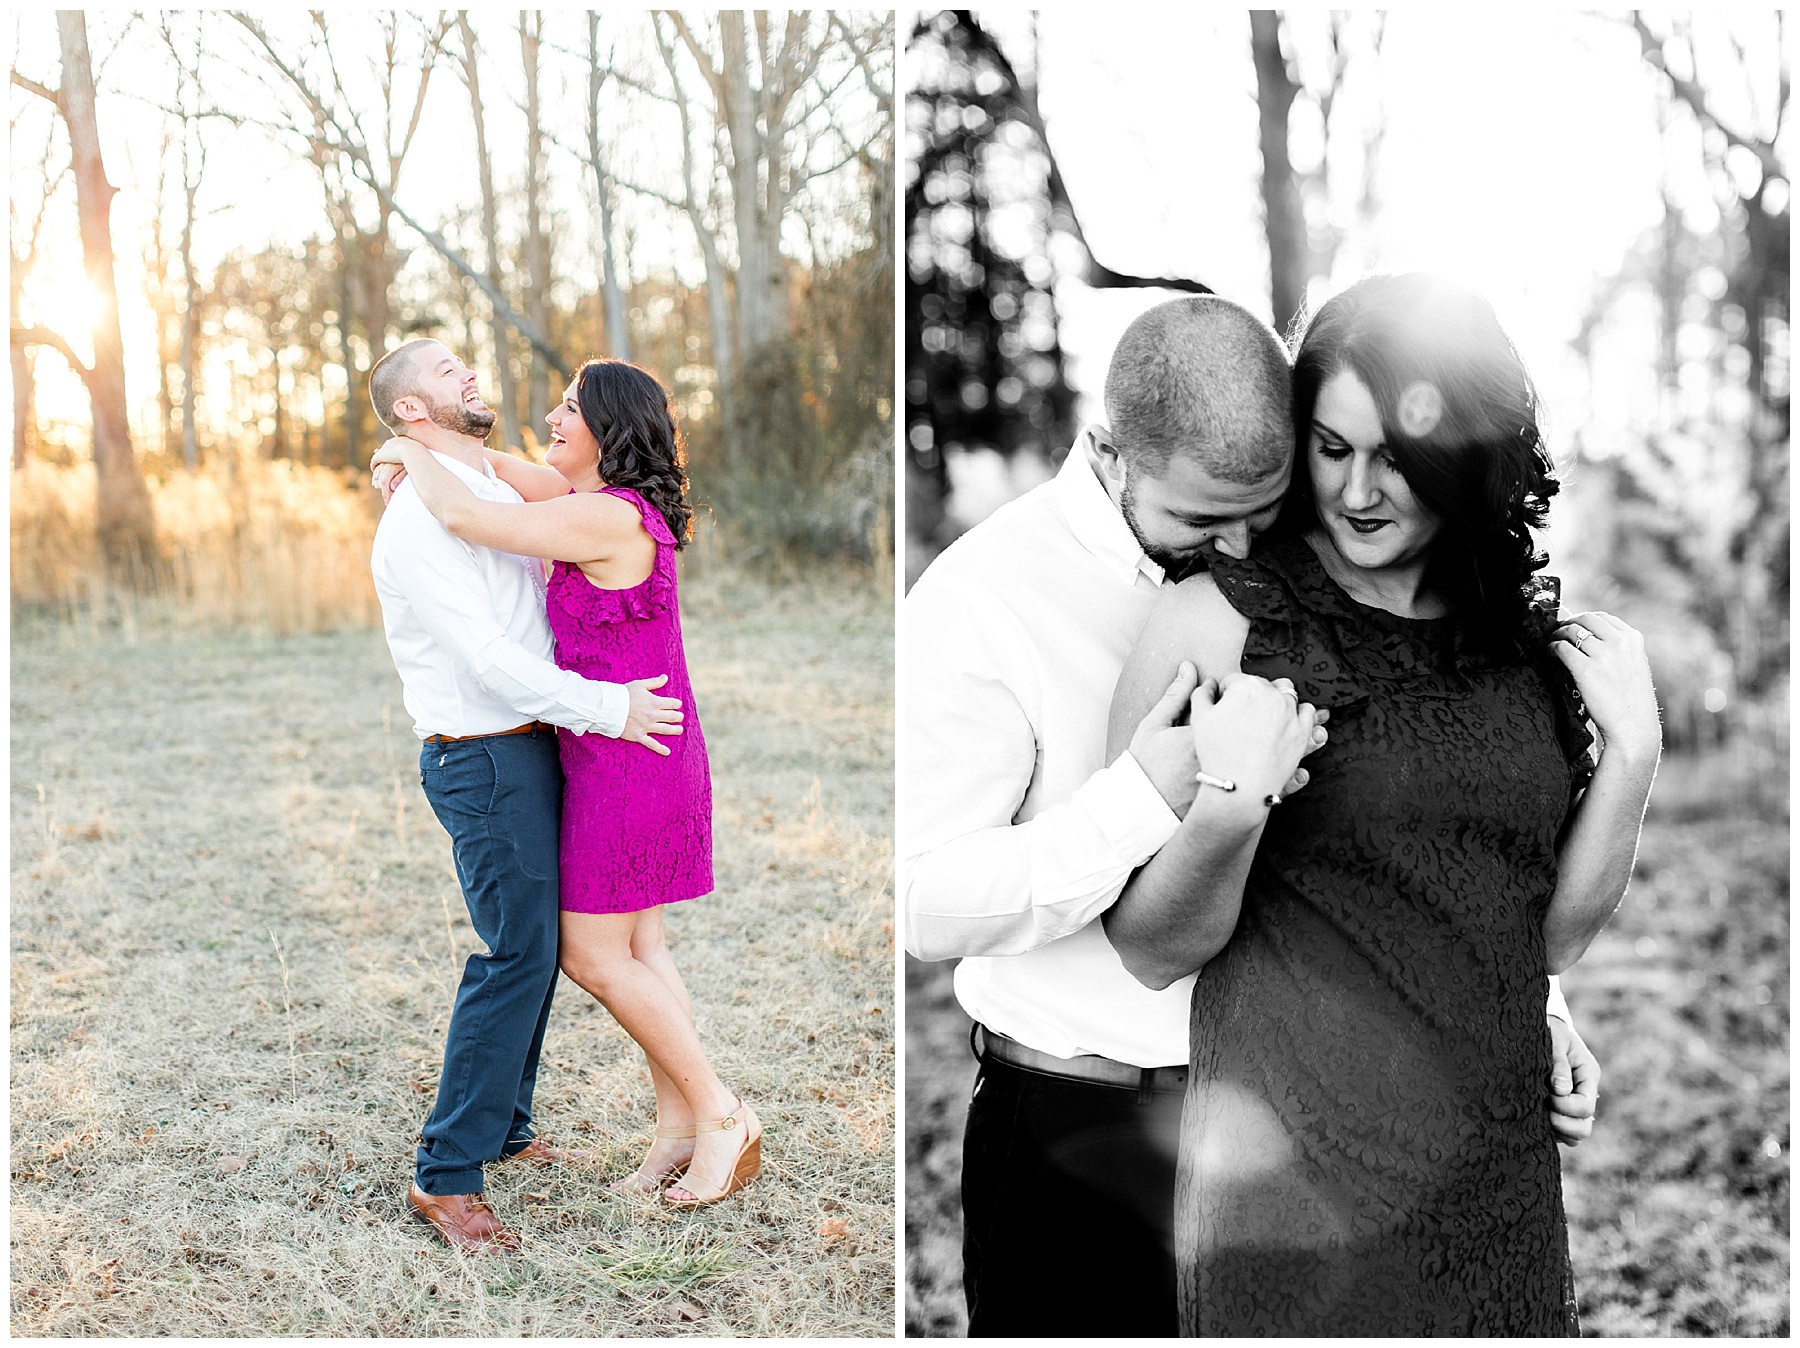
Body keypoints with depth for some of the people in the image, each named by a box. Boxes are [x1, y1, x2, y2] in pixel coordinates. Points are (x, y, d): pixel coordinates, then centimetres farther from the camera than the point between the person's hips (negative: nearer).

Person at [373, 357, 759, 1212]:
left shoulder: (607, 518, -21)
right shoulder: (614, 500, 8)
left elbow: (465, 518, -24)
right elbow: (509, 473, 22)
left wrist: (414, 455, -6)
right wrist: (427, 454, 6)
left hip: (625, 759, -10)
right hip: (645, 752, 10)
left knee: (592, 957, 0)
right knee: (633, 946, 13)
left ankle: (720, 1116, 8)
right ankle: (678, 1120, 19)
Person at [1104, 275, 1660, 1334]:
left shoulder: (1530, 639, 3)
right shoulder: (1217, 624, -10)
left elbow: (1553, 938, 7)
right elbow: (1151, 952, -8)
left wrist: (1633, 754, -4)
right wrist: (1229, 814, -26)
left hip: (1505, 1188, 4)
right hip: (1297, 1195, -4)